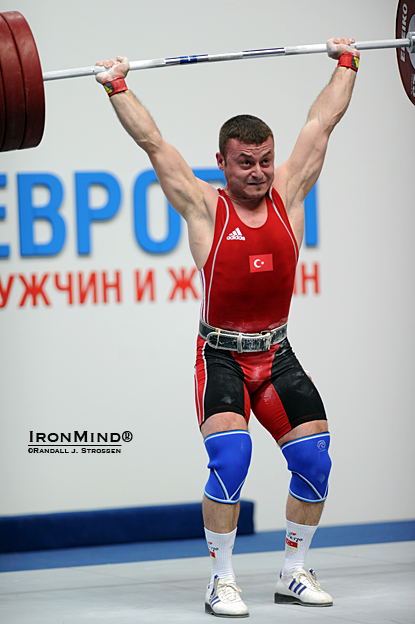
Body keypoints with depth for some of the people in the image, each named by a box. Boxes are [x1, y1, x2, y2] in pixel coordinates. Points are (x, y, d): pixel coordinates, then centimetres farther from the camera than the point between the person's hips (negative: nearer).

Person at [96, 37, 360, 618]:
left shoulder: (288, 193, 2)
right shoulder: (204, 207, -7)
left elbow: (322, 121, 10)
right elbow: (152, 142, -5)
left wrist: (346, 63, 17)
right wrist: (117, 87, -4)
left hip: (277, 354, 4)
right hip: (221, 357, -4)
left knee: (315, 456, -4)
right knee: (230, 454, -21)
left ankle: (294, 574, 12)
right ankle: (222, 582, -8)